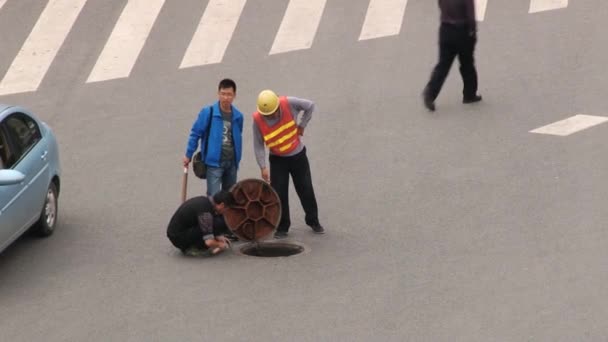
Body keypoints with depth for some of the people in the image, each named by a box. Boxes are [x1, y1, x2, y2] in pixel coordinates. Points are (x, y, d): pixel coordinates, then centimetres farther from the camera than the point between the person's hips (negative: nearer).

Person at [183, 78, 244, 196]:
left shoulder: (238, 116, 3)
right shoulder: (208, 112, -9)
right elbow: (195, 133, -3)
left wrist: (237, 159, 15)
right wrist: (188, 155, 0)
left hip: (231, 162, 5)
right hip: (214, 162, -5)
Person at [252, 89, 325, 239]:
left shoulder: (289, 104, -23)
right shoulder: (258, 120, -21)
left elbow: (310, 106, -6)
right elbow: (258, 145, -14)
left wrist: (302, 125, -7)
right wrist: (263, 167, -19)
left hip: (298, 155, 0)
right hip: (278, 160, 0)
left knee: (306, 190, 9)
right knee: (279, 194, -3)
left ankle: (313, 221, 26)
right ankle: (282, 227, 11)